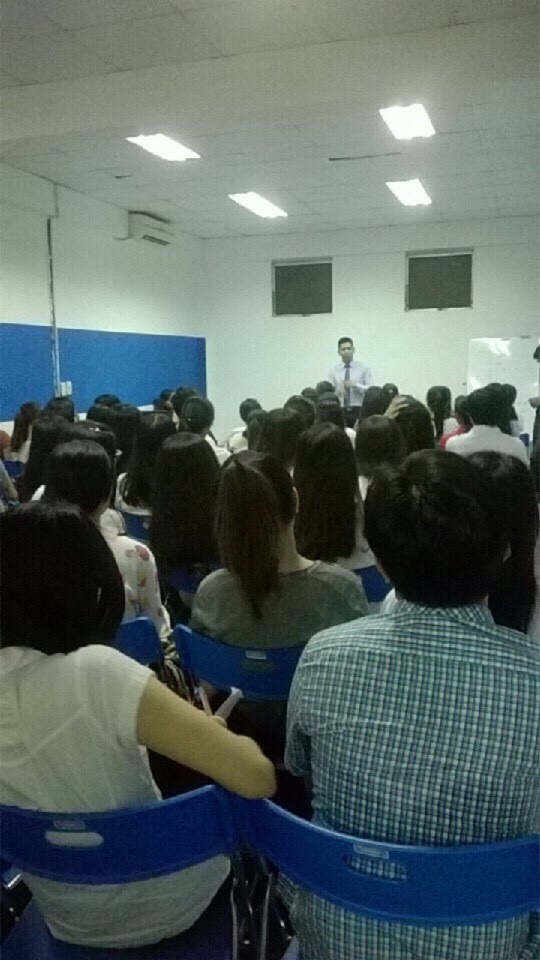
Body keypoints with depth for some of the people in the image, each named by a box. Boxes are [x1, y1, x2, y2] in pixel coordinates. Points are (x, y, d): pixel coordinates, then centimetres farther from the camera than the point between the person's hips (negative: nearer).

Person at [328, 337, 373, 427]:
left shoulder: (363, 368, 7)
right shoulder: (334, 370, 10)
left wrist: (355, 385, -14)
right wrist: (337, 392, -16)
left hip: (358, 410, -1)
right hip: (340, 411, 1)